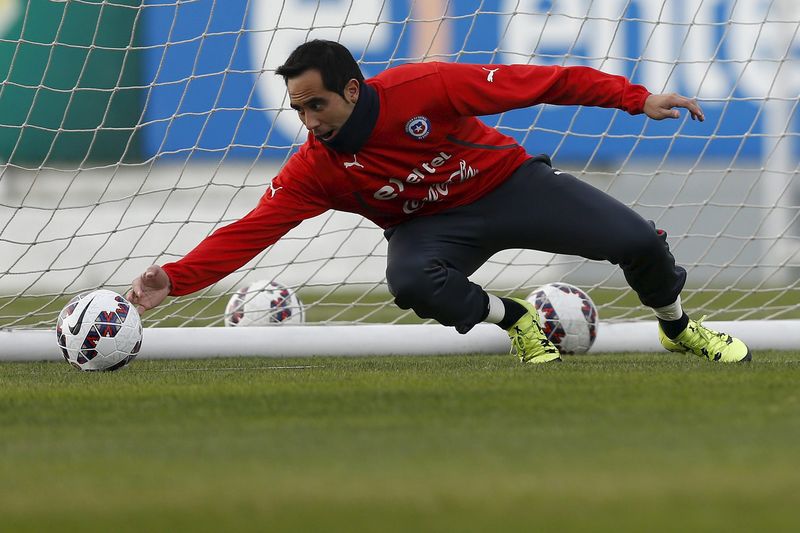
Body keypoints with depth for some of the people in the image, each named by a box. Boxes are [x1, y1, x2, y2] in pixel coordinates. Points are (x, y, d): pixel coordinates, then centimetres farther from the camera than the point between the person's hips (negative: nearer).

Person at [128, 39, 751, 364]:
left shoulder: (422, 87, -25)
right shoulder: (314, 169, -17)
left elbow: (531, 83, -21)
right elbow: (250, 231, -21)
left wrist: (636, 98, -22)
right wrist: (175, 280, -36)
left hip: (509, 181, -1)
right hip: (432, 227, 1)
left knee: (636, 242, -14)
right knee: (410, 283, -35)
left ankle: (678, 326, 21)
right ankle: (514, 320, -7)